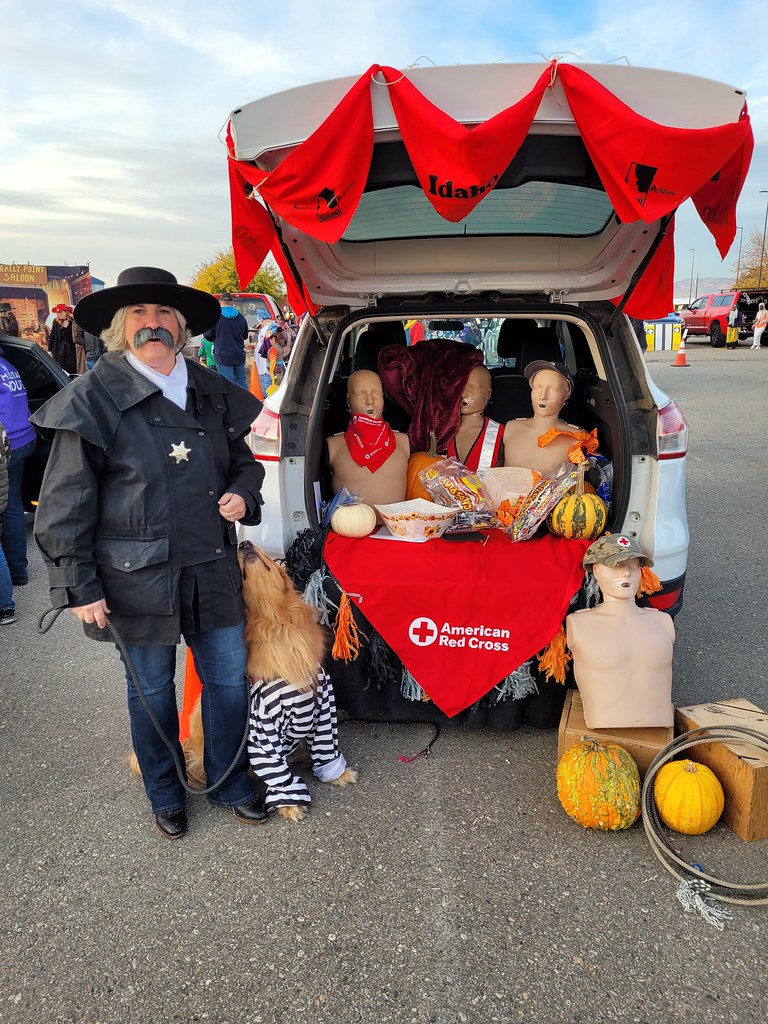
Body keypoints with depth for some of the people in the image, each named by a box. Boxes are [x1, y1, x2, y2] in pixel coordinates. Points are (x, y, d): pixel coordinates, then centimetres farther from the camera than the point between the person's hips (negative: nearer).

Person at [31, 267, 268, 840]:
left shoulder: (213, 393, 6)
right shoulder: (93, 398, -8)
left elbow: (244, 462, 19)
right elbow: (66, 503, -8)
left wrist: (241, 495, -4)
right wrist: (77, 586, -11)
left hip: (213, 570, 4)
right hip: (137, 577, -4)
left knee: (229, 679, 13)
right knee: (151, 690, 14)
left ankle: (231, 786, 38)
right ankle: (165, 796, 39)